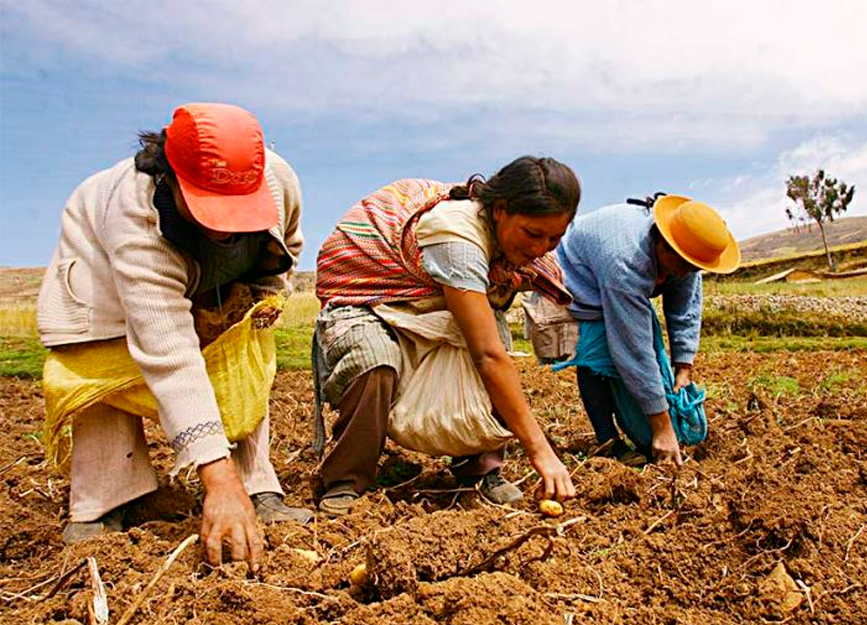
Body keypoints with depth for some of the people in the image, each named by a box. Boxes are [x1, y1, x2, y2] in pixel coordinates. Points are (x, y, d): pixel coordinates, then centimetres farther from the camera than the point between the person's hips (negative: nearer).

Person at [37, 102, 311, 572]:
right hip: (104, 266, -3)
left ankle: (259, 493, -3)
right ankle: (100, 509, -5)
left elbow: (284, 247, -3)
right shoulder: (136, 217, -46)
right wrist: (218, 479, -59)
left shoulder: (278, 180, -32)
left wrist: (262, 295, -19)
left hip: (213, 286, 4)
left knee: (244, 369, -7)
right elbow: (168, 354, -54)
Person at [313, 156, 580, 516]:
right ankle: (345, 483, -15)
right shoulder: (458, 235, -35)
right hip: (359, 298, -7)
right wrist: (539, 449, -36)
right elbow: (489, 356, -38)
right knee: (375, 364, -37)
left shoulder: (503, 233, -9)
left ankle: (481, 465, -7)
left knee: (490, 324, -20)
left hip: (420, 305, 7)